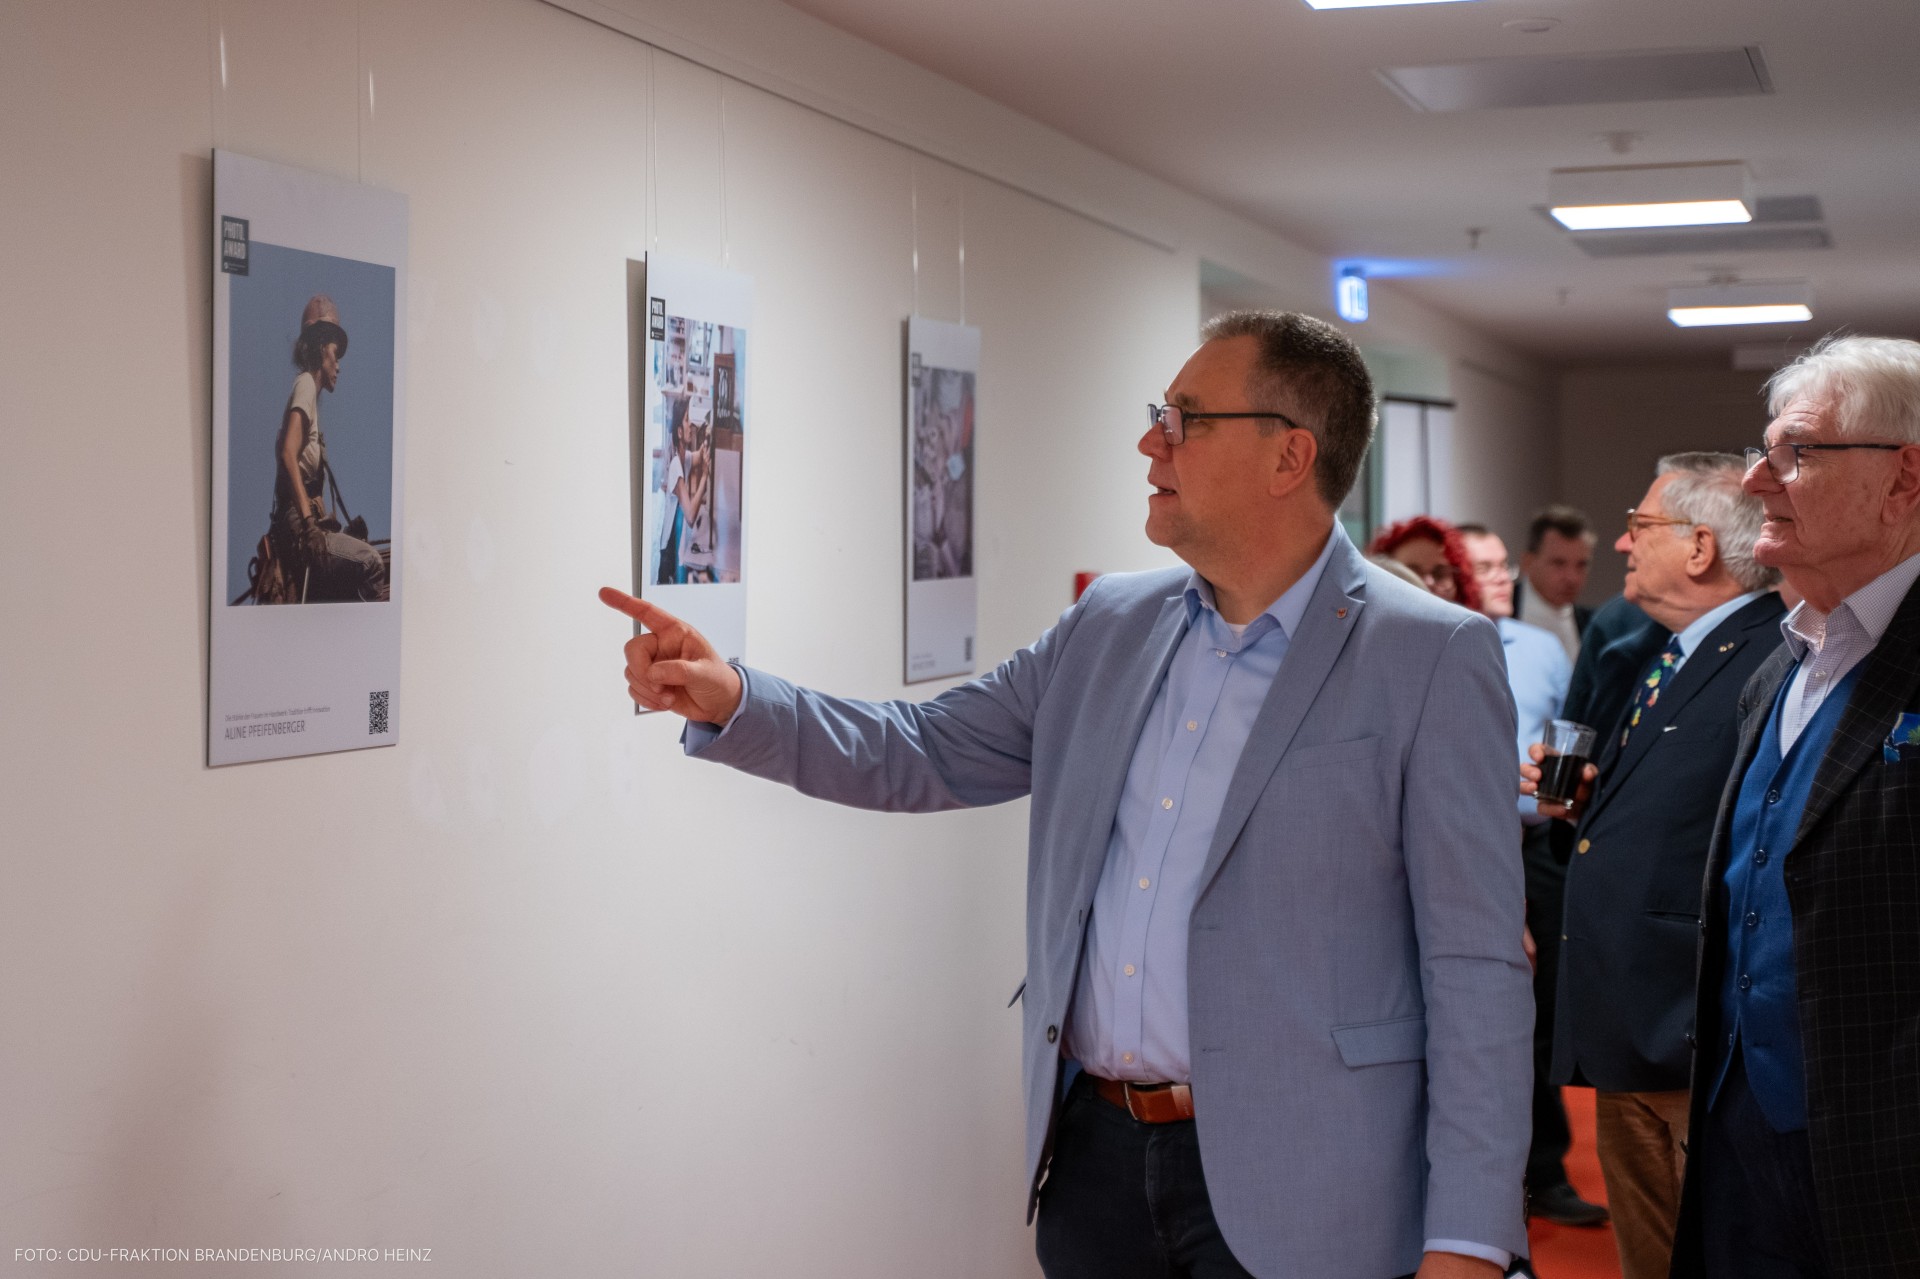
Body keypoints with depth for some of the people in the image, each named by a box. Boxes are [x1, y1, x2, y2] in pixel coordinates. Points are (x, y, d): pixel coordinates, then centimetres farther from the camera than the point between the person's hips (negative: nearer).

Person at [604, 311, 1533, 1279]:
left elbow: (1474, 969, -11)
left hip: (1286, 1192, -5)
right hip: (1094, 1156, 5)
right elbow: (926, 752, 13)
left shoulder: (1432, 662, -10)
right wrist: (731, 701, -3)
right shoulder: (1107, 626, 8)